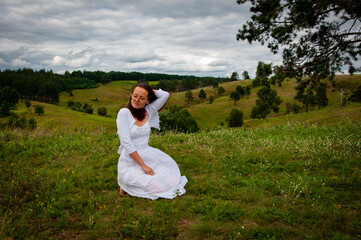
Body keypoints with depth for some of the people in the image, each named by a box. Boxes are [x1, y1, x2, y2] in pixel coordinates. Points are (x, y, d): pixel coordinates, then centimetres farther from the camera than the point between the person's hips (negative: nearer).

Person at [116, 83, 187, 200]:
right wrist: (143, 165, -19)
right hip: (130, 164, -6)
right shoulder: (124, 113, -12)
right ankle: (126, 185, 5)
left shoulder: (148, 111, 3)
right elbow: (127, 143, -17)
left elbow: (165, 95, -5)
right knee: (160, 187, -18)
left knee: (172, 181, -4)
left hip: (148, 158, 6)